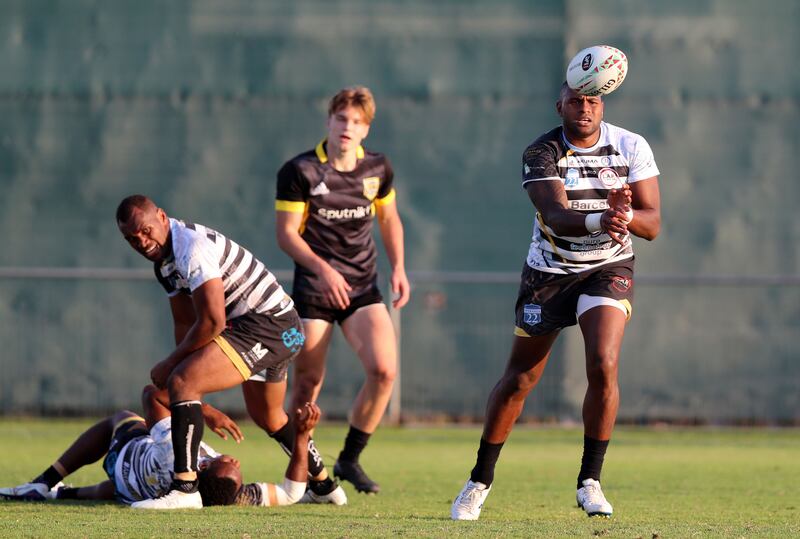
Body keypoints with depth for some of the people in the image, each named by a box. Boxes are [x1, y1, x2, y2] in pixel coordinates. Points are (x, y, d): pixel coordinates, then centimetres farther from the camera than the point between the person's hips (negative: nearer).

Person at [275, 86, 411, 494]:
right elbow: (286, 232, -8)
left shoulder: (378, 168, 4)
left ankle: (349, 459, 3)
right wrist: (322, 268, -22)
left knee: (384, 370, -15)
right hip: (313, 290, -3)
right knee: (308, 383, -2)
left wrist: (398, 268, 6)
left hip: (363, 289, 3)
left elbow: (389, 218, 19)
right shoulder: (299, 171, -8)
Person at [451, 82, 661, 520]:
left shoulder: (631, 148, -9)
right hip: (549, 271, 0)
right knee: (519, 379, 4)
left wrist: (624, 214, -34)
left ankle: (589, 482, -7)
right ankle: (480, 481, 21)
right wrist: (599, 220, -50)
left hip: (609, 270, 0)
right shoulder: (541, 153, -15)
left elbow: (652, 224, -11)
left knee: (603, 366, -21)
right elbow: (555, 216, -30)